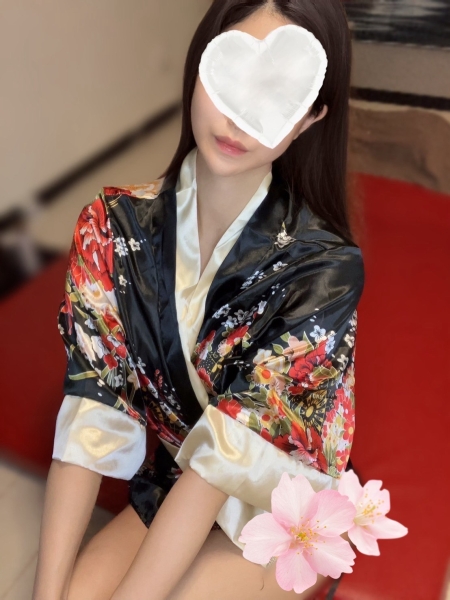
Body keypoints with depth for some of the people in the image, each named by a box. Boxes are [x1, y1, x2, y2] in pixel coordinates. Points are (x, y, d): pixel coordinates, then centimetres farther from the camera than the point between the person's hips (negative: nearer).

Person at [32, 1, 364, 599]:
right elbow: (91, 419, -15)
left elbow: (224, 453, -24)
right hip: (165, 494, 3)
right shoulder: (114, 225, -13)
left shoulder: (325, 267, -23)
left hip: (273, 513, -2)